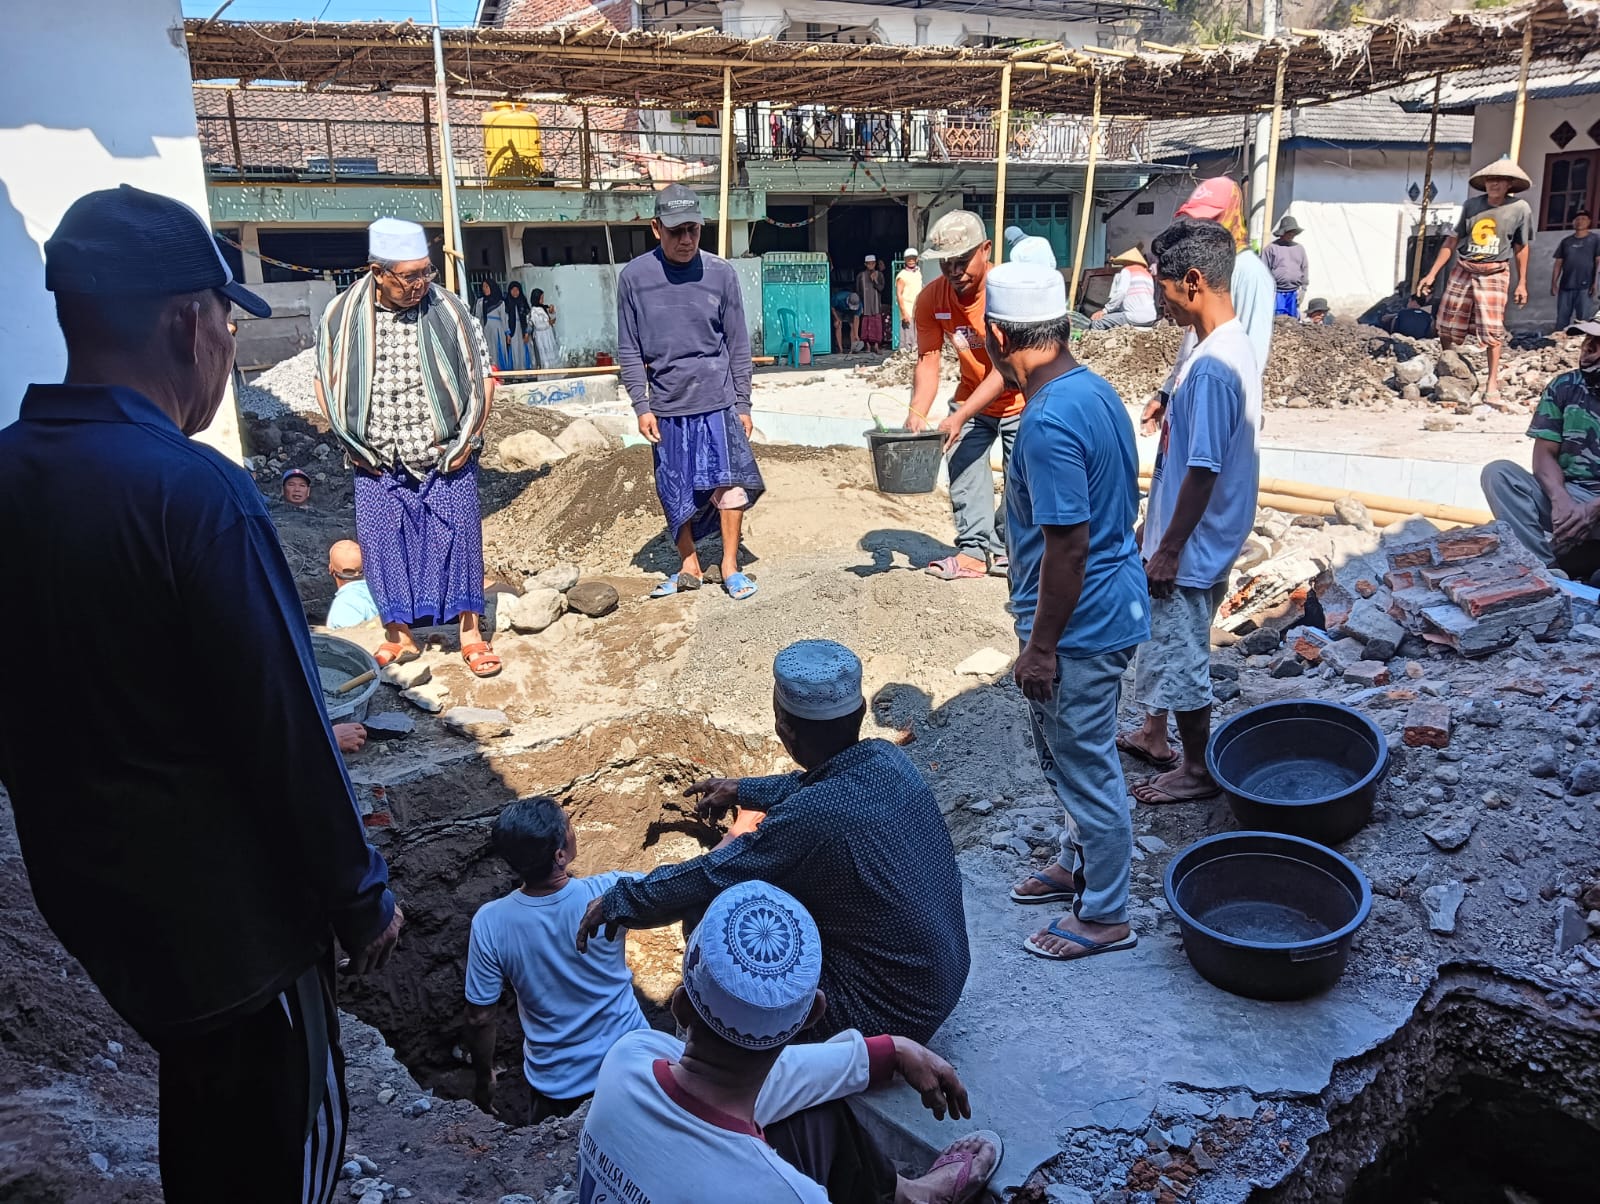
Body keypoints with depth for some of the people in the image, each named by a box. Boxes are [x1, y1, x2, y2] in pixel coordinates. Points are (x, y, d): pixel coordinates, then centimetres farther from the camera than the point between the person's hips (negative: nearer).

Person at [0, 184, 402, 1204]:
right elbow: (285, 728, -23)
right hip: (229, 906, -7)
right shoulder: (196, 493, -26)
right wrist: (361, 897, -10)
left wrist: (87, 841, 20)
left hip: (87, 890, 7)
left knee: (199, 1092, 28)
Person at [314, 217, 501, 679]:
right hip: (378, 466, 1)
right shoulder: (342, 316, -2)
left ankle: (471, 634, 11)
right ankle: (399, 634, 20)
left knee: (458, 539, 1)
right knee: (384, 545, 6)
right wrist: (353, 445, 2)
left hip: (447, 458, -1)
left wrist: (467, 440, -3)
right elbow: (327, 382, 8)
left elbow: (482, 376, 1)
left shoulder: (448, 310, -4)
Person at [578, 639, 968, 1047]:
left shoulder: (810, 819, -32)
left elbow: (706, 880, -21)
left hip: (885, 1017, -7)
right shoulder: (888, 758, -10)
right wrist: (745, 789, 23)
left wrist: (616, 904, -6)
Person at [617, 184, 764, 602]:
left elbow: (738, 345, 4)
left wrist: (743, 405, 3)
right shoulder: (634, 277, -1)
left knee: (729, 480, -7)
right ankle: (688, 566, 23)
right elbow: (629, 350, 3)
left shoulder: (721, 273, -1)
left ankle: (730, 566, 6)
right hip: (666, 404, 1)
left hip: (717, 399, -1)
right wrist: (641, 406, -3)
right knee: (675, 493, 8)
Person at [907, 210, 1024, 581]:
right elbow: (928, 362, -14)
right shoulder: (931, 298, -14)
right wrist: (917, 413, -31)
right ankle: (974, 551, 7)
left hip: (1021, 400, -3)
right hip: (971, 400, 4)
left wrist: (959, 417, -38)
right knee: (964, 470, -3)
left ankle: (1004, 546, 19)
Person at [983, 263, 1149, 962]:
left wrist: (1040, 646, -17)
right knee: (1070, 754, 25)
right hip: (1111, 603, 10)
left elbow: (1068, 545, -26)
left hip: (1081, 623, -10)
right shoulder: (1094, 388, 5)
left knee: (1085, 766, 6)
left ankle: (1103, 915, 23)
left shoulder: (1050, 421, -26)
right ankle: (1080, 864, 44)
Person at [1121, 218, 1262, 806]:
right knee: (1162, 640, 24)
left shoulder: (1212, 366, -27)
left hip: (1191, 548, -10)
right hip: (1189, 538, 10)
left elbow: (1203, 470, -26)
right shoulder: (1232, 345, 5)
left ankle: (1196, 769, 23)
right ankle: (1154, 736, 42)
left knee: (1180, 655, 6)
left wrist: (1169, 549, -18)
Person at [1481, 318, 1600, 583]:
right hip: (1565, 497, 4)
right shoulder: (1564, 388, 7)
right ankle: (1549, 567, -33)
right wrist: (1560, 500, -21)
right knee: (1498, 473, -22)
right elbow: (1544, 453, -1)